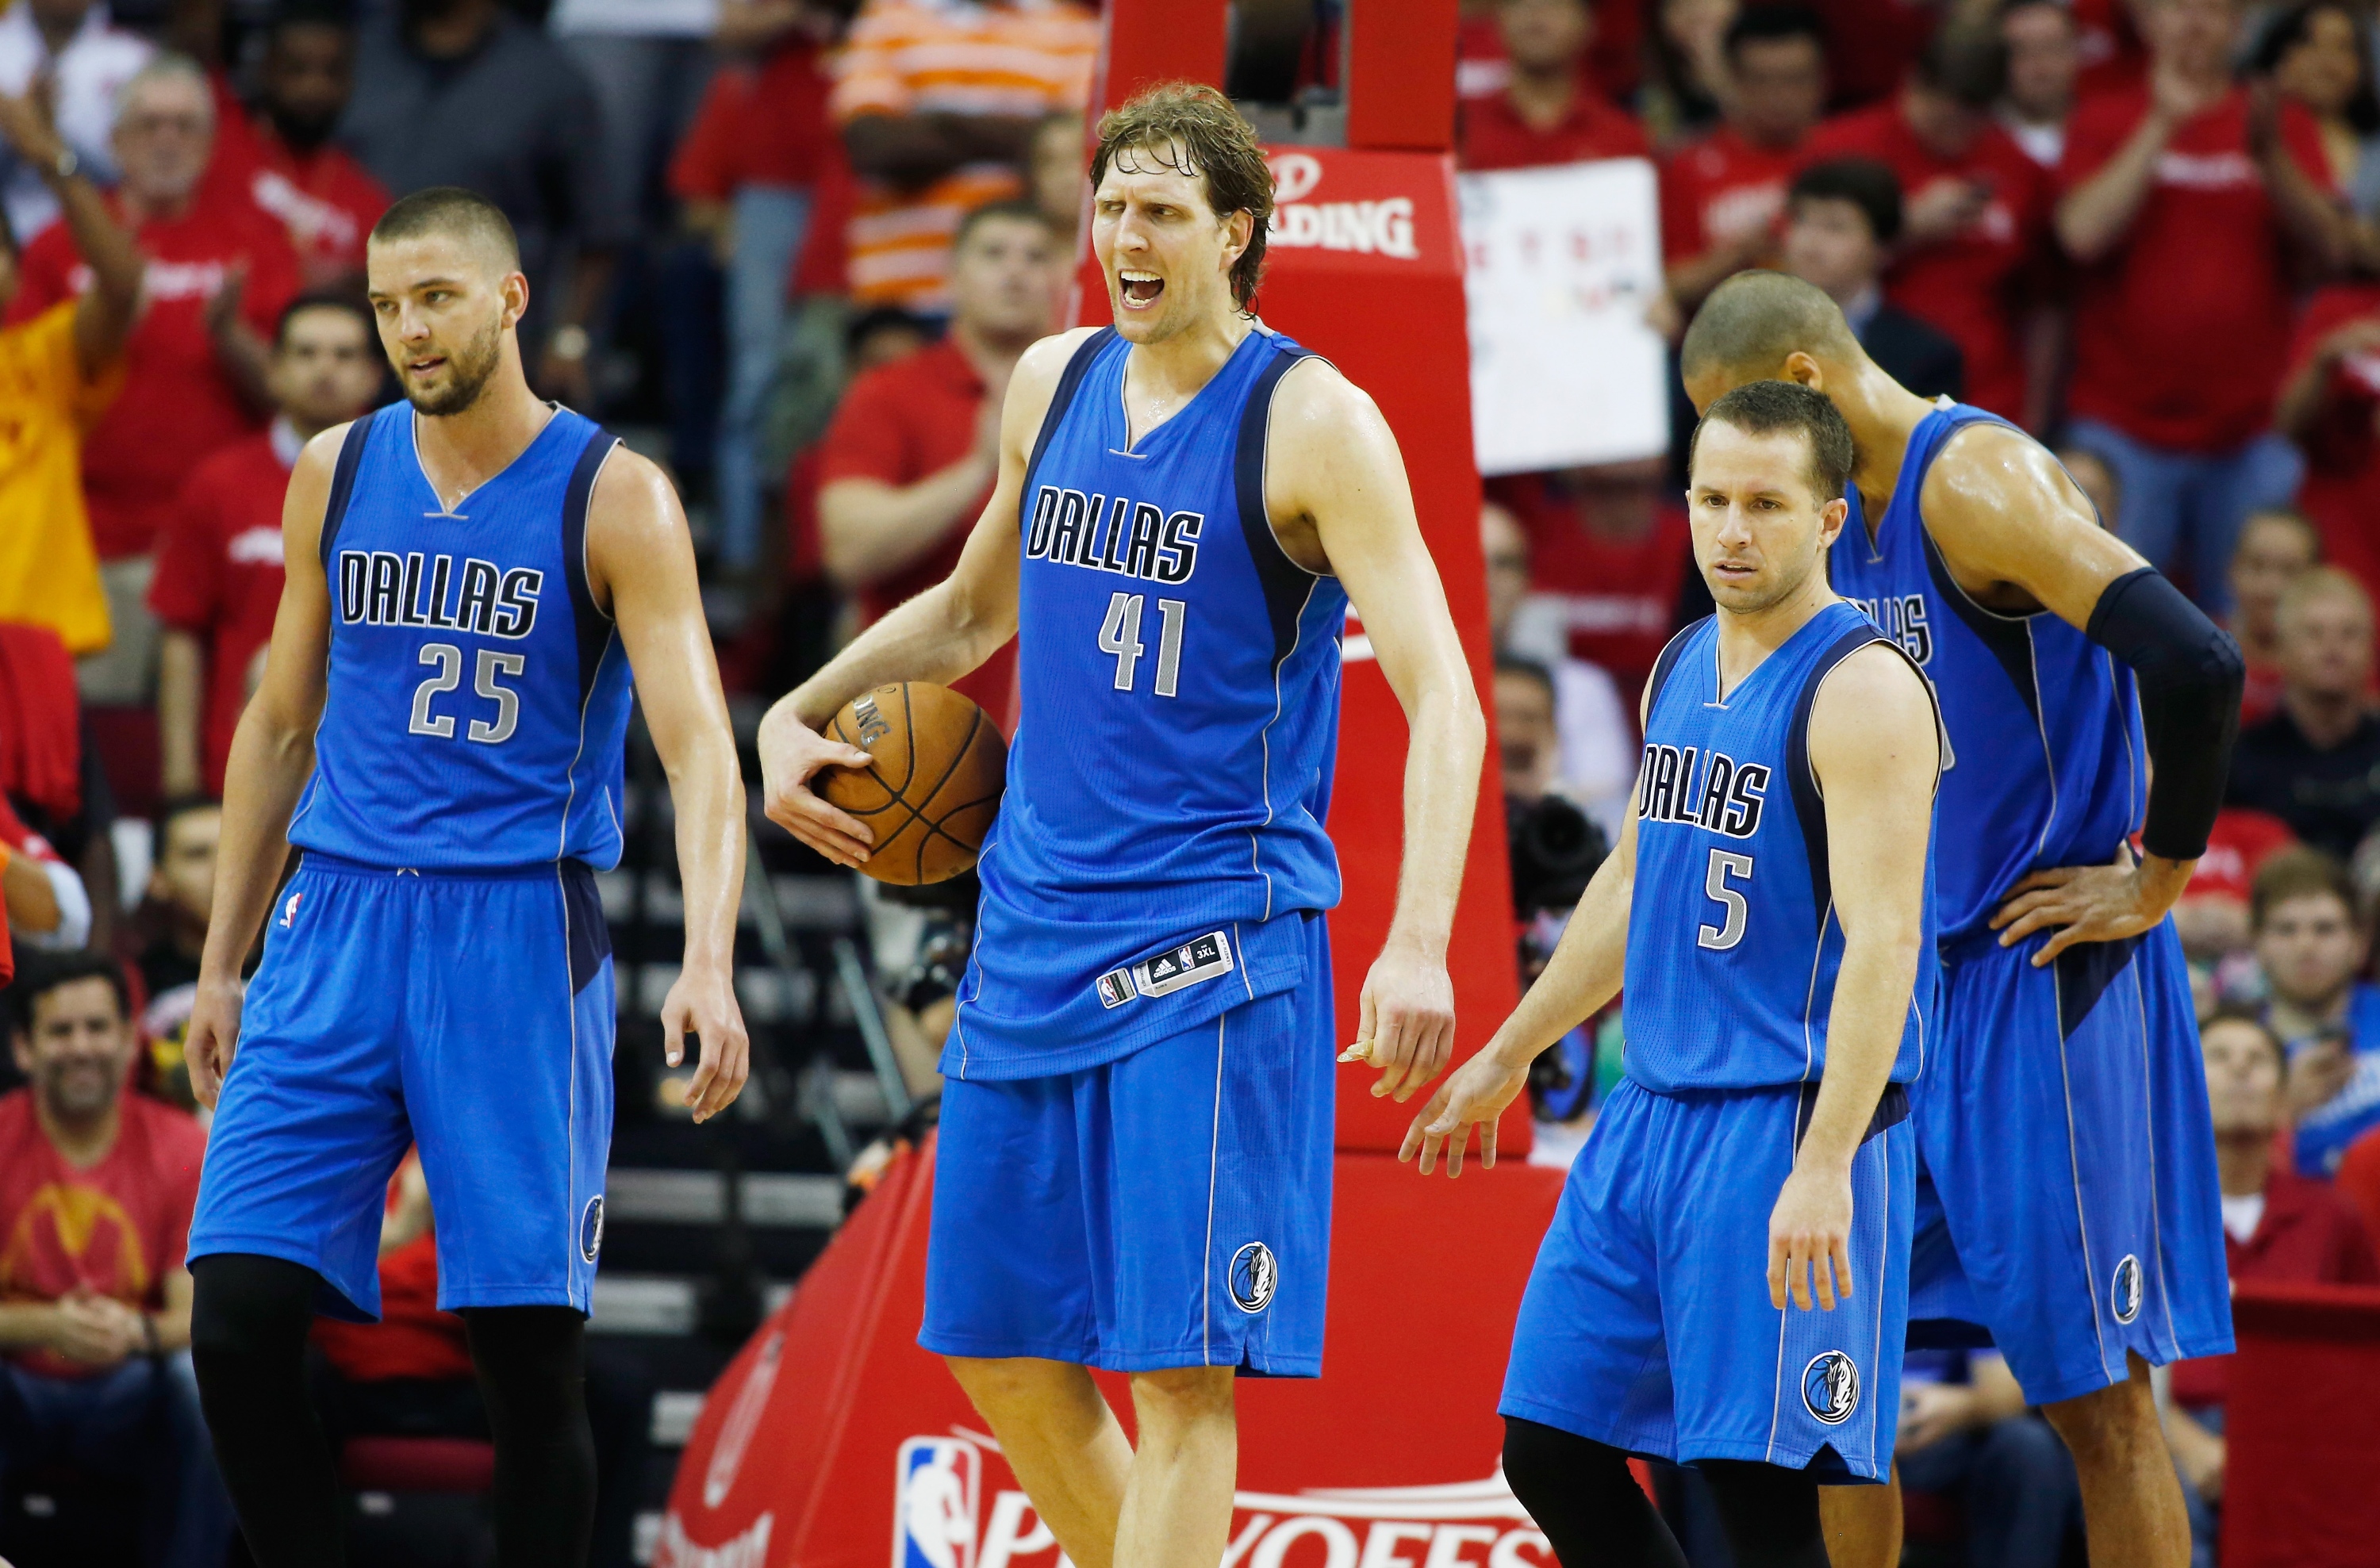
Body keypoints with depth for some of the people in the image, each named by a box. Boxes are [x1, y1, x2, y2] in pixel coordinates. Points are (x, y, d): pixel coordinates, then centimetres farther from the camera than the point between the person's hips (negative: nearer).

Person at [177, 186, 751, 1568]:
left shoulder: (615, 499, -4)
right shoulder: (337, 476, 9)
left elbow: (700, 746, -12)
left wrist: (708, 965, -27)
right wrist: (221, 964, 16)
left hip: (520, 935, -3)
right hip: (338, 921, 4)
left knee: (530, 1344, -3)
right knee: (243, 1316, -7)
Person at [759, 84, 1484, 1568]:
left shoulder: (1312, 421, -11)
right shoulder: (1054, 384, 9)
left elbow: (1442, 698, -19)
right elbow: (973, 611, 29)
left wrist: (1419, 943, -32)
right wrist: (799, 712, 15)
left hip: (1212, 954, -7)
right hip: (1035, 927, 7)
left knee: (1178, 1368, -9)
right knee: (999, 1350, 10)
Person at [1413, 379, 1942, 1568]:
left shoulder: (1861, 688, -14)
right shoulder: (1683, 668, 12)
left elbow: (1882, 943, -21)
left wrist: (1824, 1166, -29)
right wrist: (1505, 1059, 31)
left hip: (1789, 1124, -9)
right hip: (1652, 1112, 9)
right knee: (1551, 1453, 8)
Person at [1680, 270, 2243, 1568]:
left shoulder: (1977, 481, -17)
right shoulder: (1844, 513, 12)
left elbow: (2195, 665, -28)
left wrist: (2155, 883, -17)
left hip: (2042, 978, -9)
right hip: (1904, 972, 9)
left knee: (2095, 1397, -5)